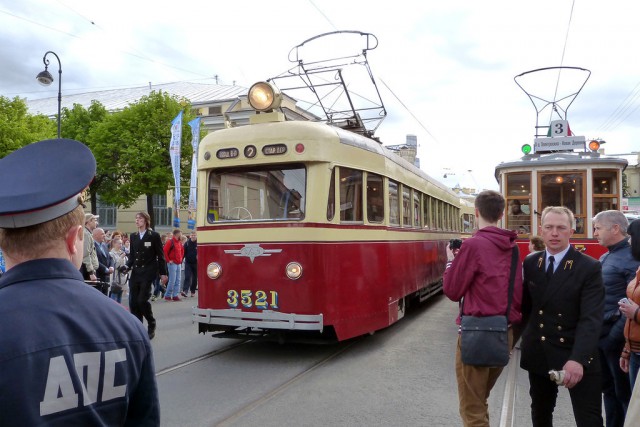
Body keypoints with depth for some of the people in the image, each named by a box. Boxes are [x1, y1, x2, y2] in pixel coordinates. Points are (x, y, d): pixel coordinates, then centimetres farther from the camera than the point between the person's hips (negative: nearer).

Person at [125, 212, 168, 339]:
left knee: (142, 300, -11)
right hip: (135, 273, 5)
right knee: (133, 302, 2)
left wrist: (163, 273, -2)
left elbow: (160, 256, -1)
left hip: (148, 272, -5)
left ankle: (151, 325, 11)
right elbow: (131, 255, 16)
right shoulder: (133, 236, 12)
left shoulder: (154, 236, -2)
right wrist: (128, 266, -3)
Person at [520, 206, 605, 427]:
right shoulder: (530, 263, 4)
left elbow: (591, 319, -20)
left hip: (576, 357, -4)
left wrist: (578, 359, -31)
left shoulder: (589, 268, -11)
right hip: (538, 354, 4)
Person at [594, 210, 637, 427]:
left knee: (624, 391, 5)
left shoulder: (631, 258, -13)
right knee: (608, 388, 17)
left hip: (616, 338, -8)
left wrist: (615, 336, -20)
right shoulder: (604, 258, 13)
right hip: (600, 335, 8)